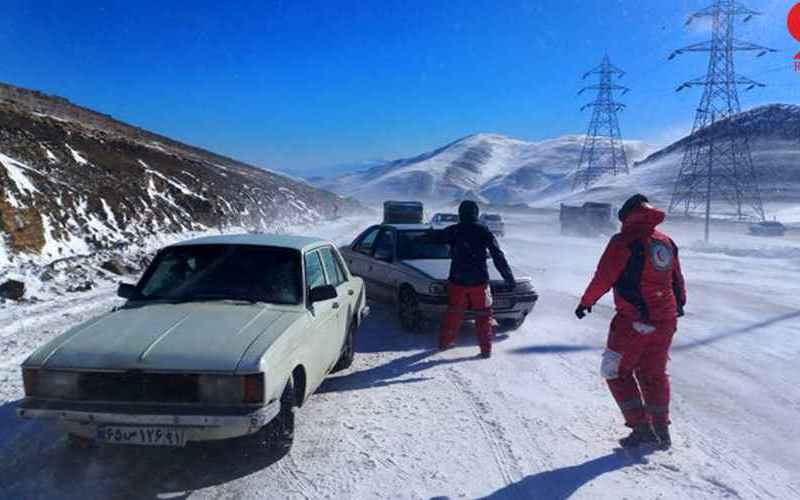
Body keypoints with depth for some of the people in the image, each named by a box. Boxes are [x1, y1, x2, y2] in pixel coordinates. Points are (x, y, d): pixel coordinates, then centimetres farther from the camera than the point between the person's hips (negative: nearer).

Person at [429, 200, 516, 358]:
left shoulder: (453, 231, 0)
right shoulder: (484, 232, -3)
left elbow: (436, 236, 20)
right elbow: (498, 257, -3)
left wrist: (430, 233, 44)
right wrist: (509, 277, 1)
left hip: (457, 280, 2)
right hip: (479, 281, -1)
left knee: (453, 312, 17)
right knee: (483, 315, 7)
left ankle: (445, 341, 25)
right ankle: (486, 349, 6)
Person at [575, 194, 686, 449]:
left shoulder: (624, 241, -12)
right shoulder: (666, 242, 10)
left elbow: (603, 278, -14)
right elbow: (678, 279, 20)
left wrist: (586, 302, 1)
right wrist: (679, 303, 37)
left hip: (633, 321, -7)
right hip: (665, 319, 7)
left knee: (617, 371, 7)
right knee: (654, 374, 19)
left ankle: (641, 428, 3)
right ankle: (661, 430, 24)